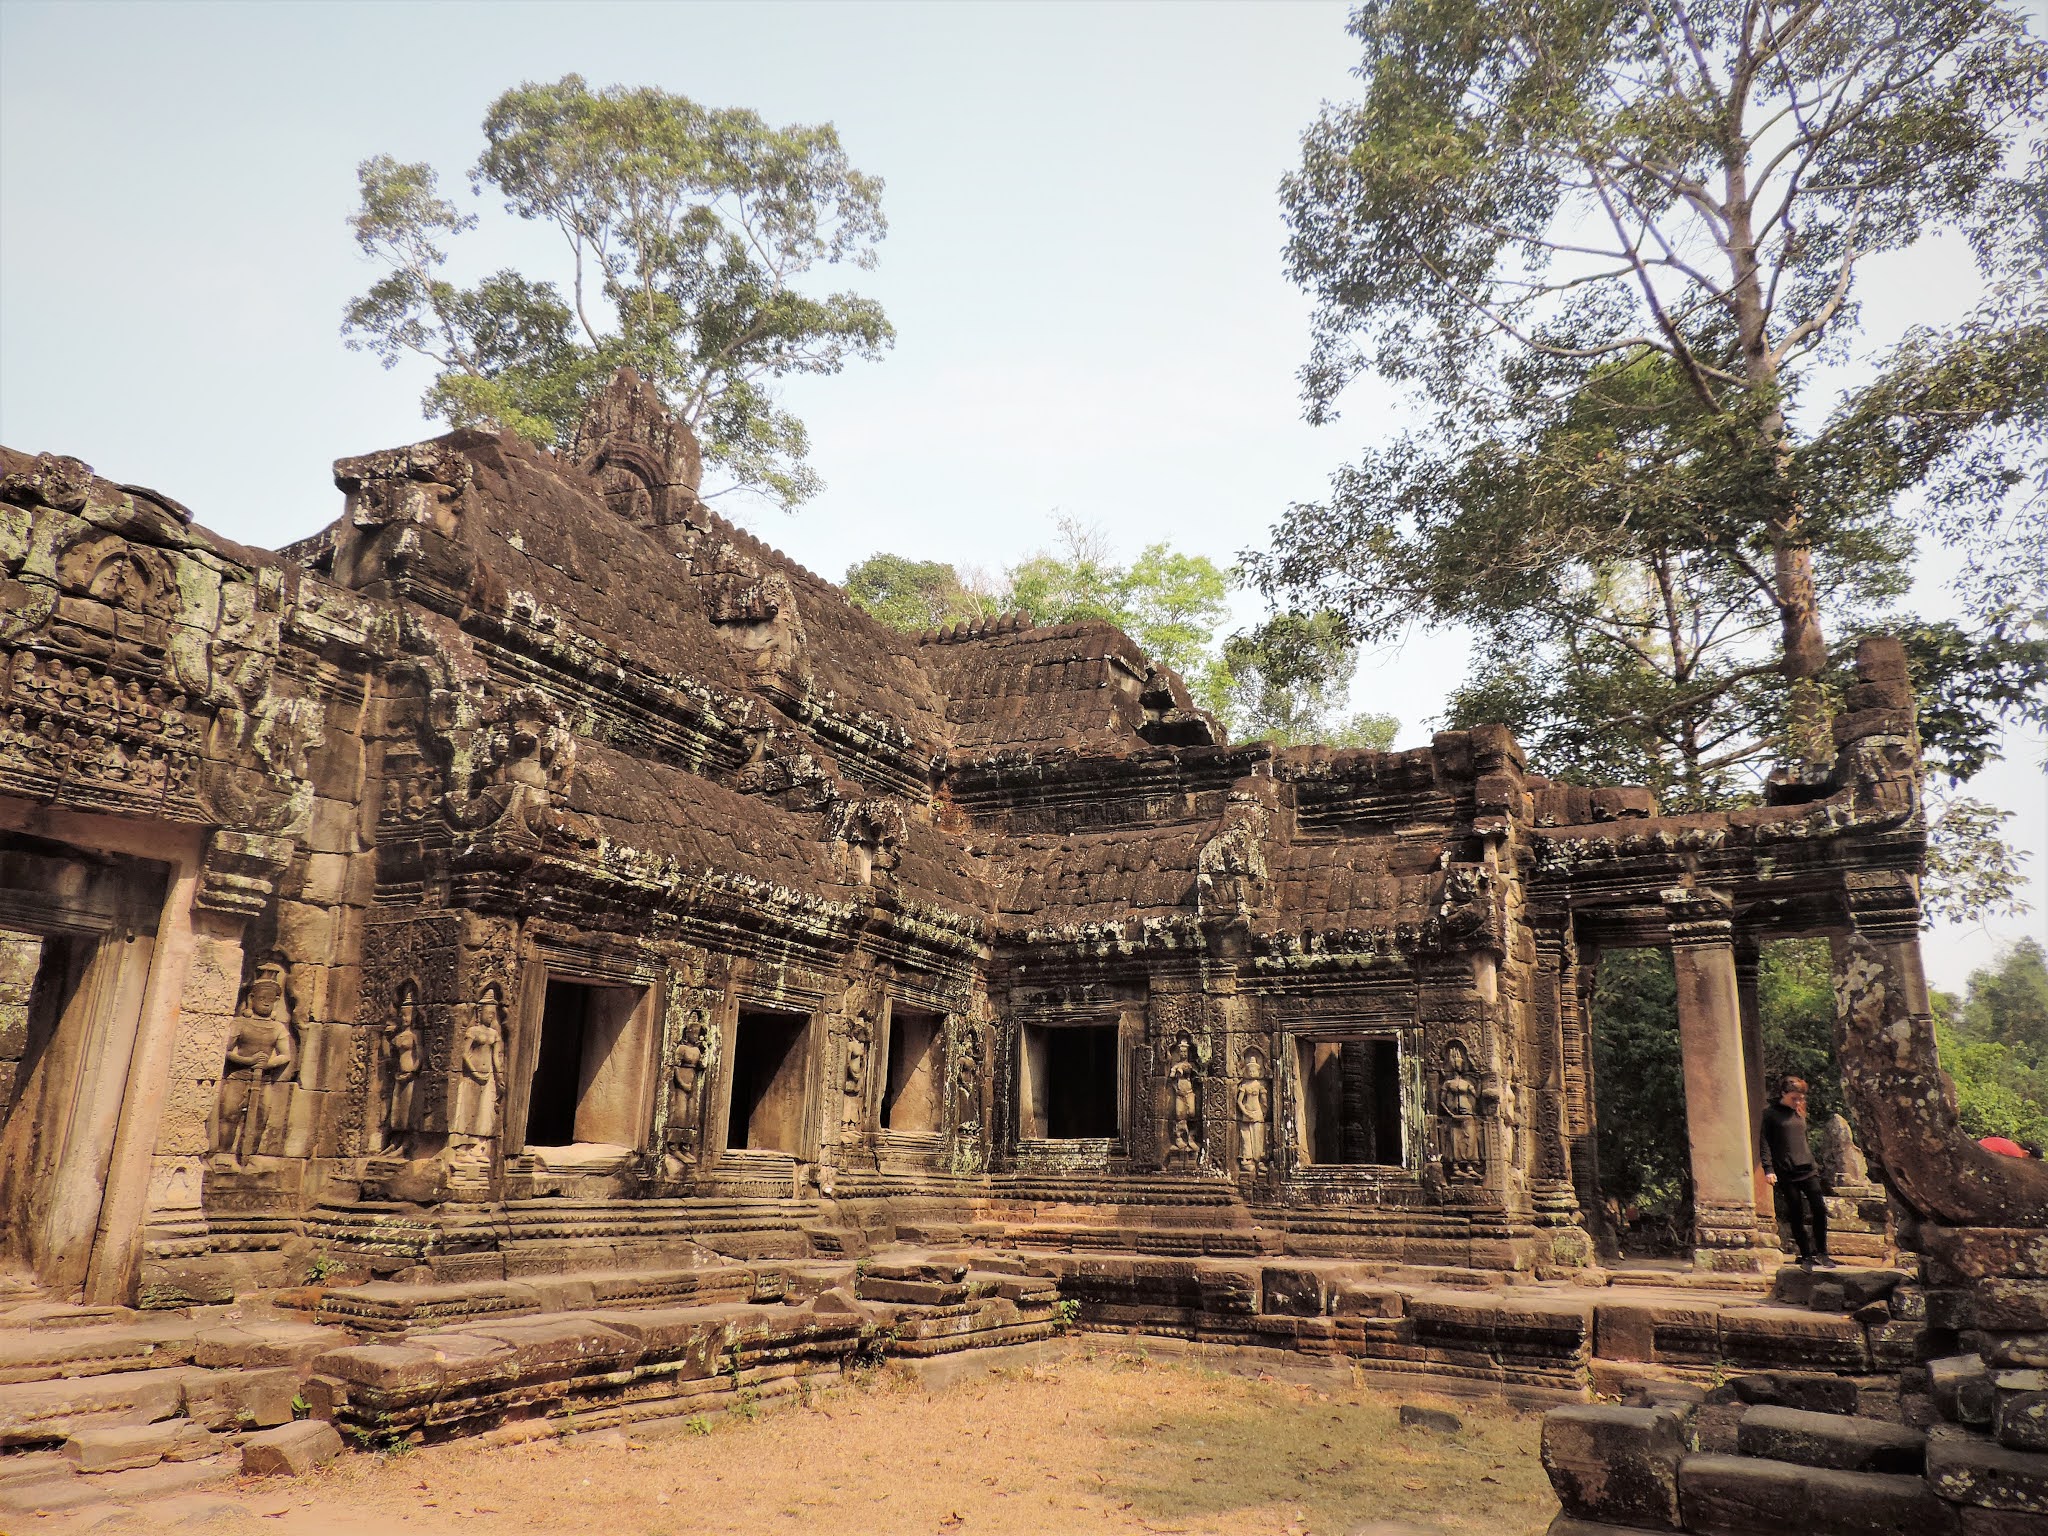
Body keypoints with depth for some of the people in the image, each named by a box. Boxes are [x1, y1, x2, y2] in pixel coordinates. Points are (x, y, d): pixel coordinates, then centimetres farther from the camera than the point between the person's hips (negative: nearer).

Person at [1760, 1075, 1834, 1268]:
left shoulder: (1800, 1113, 16)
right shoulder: (1770, 1114, -1)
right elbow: (1765, 1142, -4)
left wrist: (1812, 1163, 20)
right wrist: (1768, 1169, -12)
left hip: (1807, 1170, 5)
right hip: (1786, 1173, -5)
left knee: (1820, 1209, -4)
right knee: (1796, 1216, 0)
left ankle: (1822, 1253, 9)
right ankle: (1807, 1256, 9)